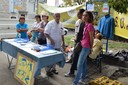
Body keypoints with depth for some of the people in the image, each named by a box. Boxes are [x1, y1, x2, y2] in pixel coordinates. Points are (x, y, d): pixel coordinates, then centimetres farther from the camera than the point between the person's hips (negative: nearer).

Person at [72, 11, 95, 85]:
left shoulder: (90, 25, -17)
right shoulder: (86, 24, 10)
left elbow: (91, 38, -14)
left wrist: (91, 48, -7)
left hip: (86, 47, -9)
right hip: (83, 46, 9)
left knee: (79, 64, -7)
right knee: (84, 63, 17)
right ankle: (82, 79, 29)